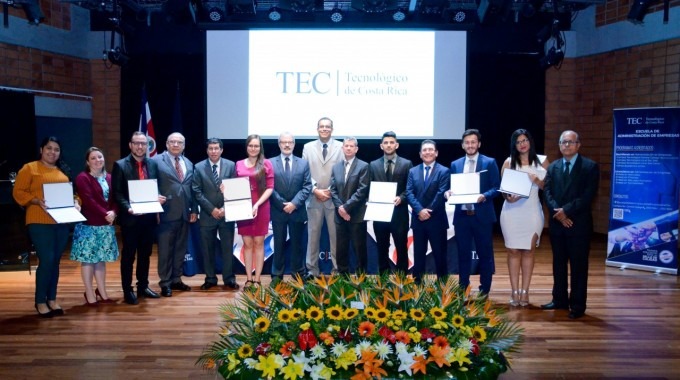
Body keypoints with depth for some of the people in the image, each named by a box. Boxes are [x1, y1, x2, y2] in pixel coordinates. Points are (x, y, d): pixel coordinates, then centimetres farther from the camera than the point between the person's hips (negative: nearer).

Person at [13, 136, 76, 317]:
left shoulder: (64, 171, 16)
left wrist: (75, 203, 0)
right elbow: (18, 192, -5)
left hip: (61, 222, 5)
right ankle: (40, 301, 4)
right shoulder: (29, 168, 0)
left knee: (55, 261, 9)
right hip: (40, 222, -5)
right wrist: (37, 201, -19)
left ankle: (52, 299, 18)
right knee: (46, 260, -10)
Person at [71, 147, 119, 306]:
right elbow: (88, 200, -17)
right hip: (89, 225, -6)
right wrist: (105, 214, -20)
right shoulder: (82, 178, -7)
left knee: (101, 259, 12)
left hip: (106, 225, 6)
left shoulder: (108, 178, 12)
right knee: (88, 259, 1)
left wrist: (113, 212, -11)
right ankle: (89, 294, 9)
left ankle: (102, 292, 20)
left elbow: (115, 198, 8)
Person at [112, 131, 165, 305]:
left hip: (149, 216, 5)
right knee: (128, 255, 5)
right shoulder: (120, 165, -5)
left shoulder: (153, 164, 9)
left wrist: (160, 197, -7)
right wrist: (128, 208, -22)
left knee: (145, 254, 14)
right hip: (130, 217, -4)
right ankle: (127, 290, 14)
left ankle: (143, 286, 27)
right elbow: (117, 193, -8)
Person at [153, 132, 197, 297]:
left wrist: (194, 210, 8)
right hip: (167, 213, -5)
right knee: (165, 249, 3)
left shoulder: (189, 164, 14)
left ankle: (176, 279, 24)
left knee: (180, 248, 12)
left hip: (184, 214, 5)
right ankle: (165, 283, 12)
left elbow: (192, 189, 14)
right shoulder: (157, 160, -3)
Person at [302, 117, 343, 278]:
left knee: (336, 235, 5)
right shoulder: (308, 147, 8)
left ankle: (337, 269, 15)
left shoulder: (341, 147, 1)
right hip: (314, 198, 2)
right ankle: (312, 269, 16)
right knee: (313, 235, 7)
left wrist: (331, 190, -10)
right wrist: (315, 190, -8)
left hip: (334, 198, -1)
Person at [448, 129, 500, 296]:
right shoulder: (455, 164, 11)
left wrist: (484, 196, -21)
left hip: (482, 216, -3)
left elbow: (496, 188, -3)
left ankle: (484, 291, 16)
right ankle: (462, 290, 19)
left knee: (485, 254, 5)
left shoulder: (489, 163, 1)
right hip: (461, 215, 3)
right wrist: (449, 193, -9)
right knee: (463, 254, 10)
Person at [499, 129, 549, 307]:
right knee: (513, 251, 1)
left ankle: (524, 291, 8)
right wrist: (508, 197, -16)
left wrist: (537, 181, -13)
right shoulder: (509, 162, 7)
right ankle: (515, 291, 5)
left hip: (532, 212, 0)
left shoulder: (541, 161, 7)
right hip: (512, 211, 0)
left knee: (528, 252, 3)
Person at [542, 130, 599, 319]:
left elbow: (588, 195, -11)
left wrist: (566, 210, -17)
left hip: (579, 224, -4)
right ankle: (560, 300, 23)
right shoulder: (553, 167, 12)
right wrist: (557, 213, -13)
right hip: (557, 222, 5)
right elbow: (547, 192, 3)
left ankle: (577, 305, 8)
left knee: (578, 266, 1)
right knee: (558, 263, 12)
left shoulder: (590, 167, -2)